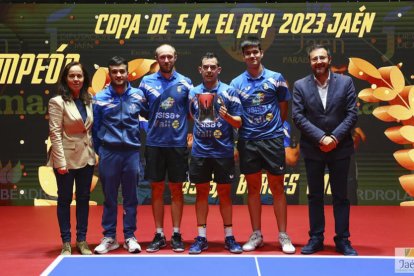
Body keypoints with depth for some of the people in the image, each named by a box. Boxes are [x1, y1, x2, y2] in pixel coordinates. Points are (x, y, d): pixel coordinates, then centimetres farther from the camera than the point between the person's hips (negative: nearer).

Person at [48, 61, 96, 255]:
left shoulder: (88, 101, 8)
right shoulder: (57, 102, -9)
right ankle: (66, 242, 13)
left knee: (83, 199, 9)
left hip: (86, 157, 5)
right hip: (67, 157, -5)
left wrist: (93, 152, 5)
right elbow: (55, 133, -13)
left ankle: (82, 240, 18)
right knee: (65, 200, 5)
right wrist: (61, 161, -17)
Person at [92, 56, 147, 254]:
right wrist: (99, 150, 5)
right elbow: (95, 127, 6)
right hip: (109, 152, -1)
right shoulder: (100, 98, 2)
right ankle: (109, 237, 14)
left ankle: (130, 236, 16)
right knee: (109, 197, 5)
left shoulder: (138, 96, 4)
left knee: (130, 197, 7)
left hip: (131, 152, 1)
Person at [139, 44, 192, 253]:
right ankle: (159, 235, 15)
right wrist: (153, 122, -2)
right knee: (156, 188, 5)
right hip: (154, 143, 1)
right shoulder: (147, 82, 4)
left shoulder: (185, 83, 4)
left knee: (176, 189, 5)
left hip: (178, 143, 0)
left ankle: (176, 235, 15)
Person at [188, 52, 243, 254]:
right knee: (201, 192, 7)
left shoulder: (229, 92, -1)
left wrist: (227, 116, -21)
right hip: (199, 152, 2)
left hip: (223, 152, -2)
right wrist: (194, 132, 2)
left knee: (224, 193, 5)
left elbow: (238, 123, -3)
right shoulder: (193, 92, 6)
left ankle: (229, 237, 16)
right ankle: (201, 237, 15)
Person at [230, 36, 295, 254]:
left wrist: (274, 127, 7)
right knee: (253, 188, 8)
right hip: (247, 141, 1)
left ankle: (283, 236, 11)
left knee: (277, 187, 3)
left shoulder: (276, 78, 3)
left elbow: (283, 111, 10)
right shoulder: (236, 83, 5)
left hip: (273, 139, -1)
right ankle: (256, 235, 18)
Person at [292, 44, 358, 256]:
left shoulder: (345, 82, 1)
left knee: (340, 196, 7)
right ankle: (316, 238, 19)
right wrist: (321, 138, -15)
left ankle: (342, 240, 16)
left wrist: (334, 138, -14)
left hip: (340, 148, 0)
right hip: (312, 149, 0)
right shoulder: (300, 86, 0)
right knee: (315, 196, 9)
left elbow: (352, 114, -4)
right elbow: (298, 116, -7)